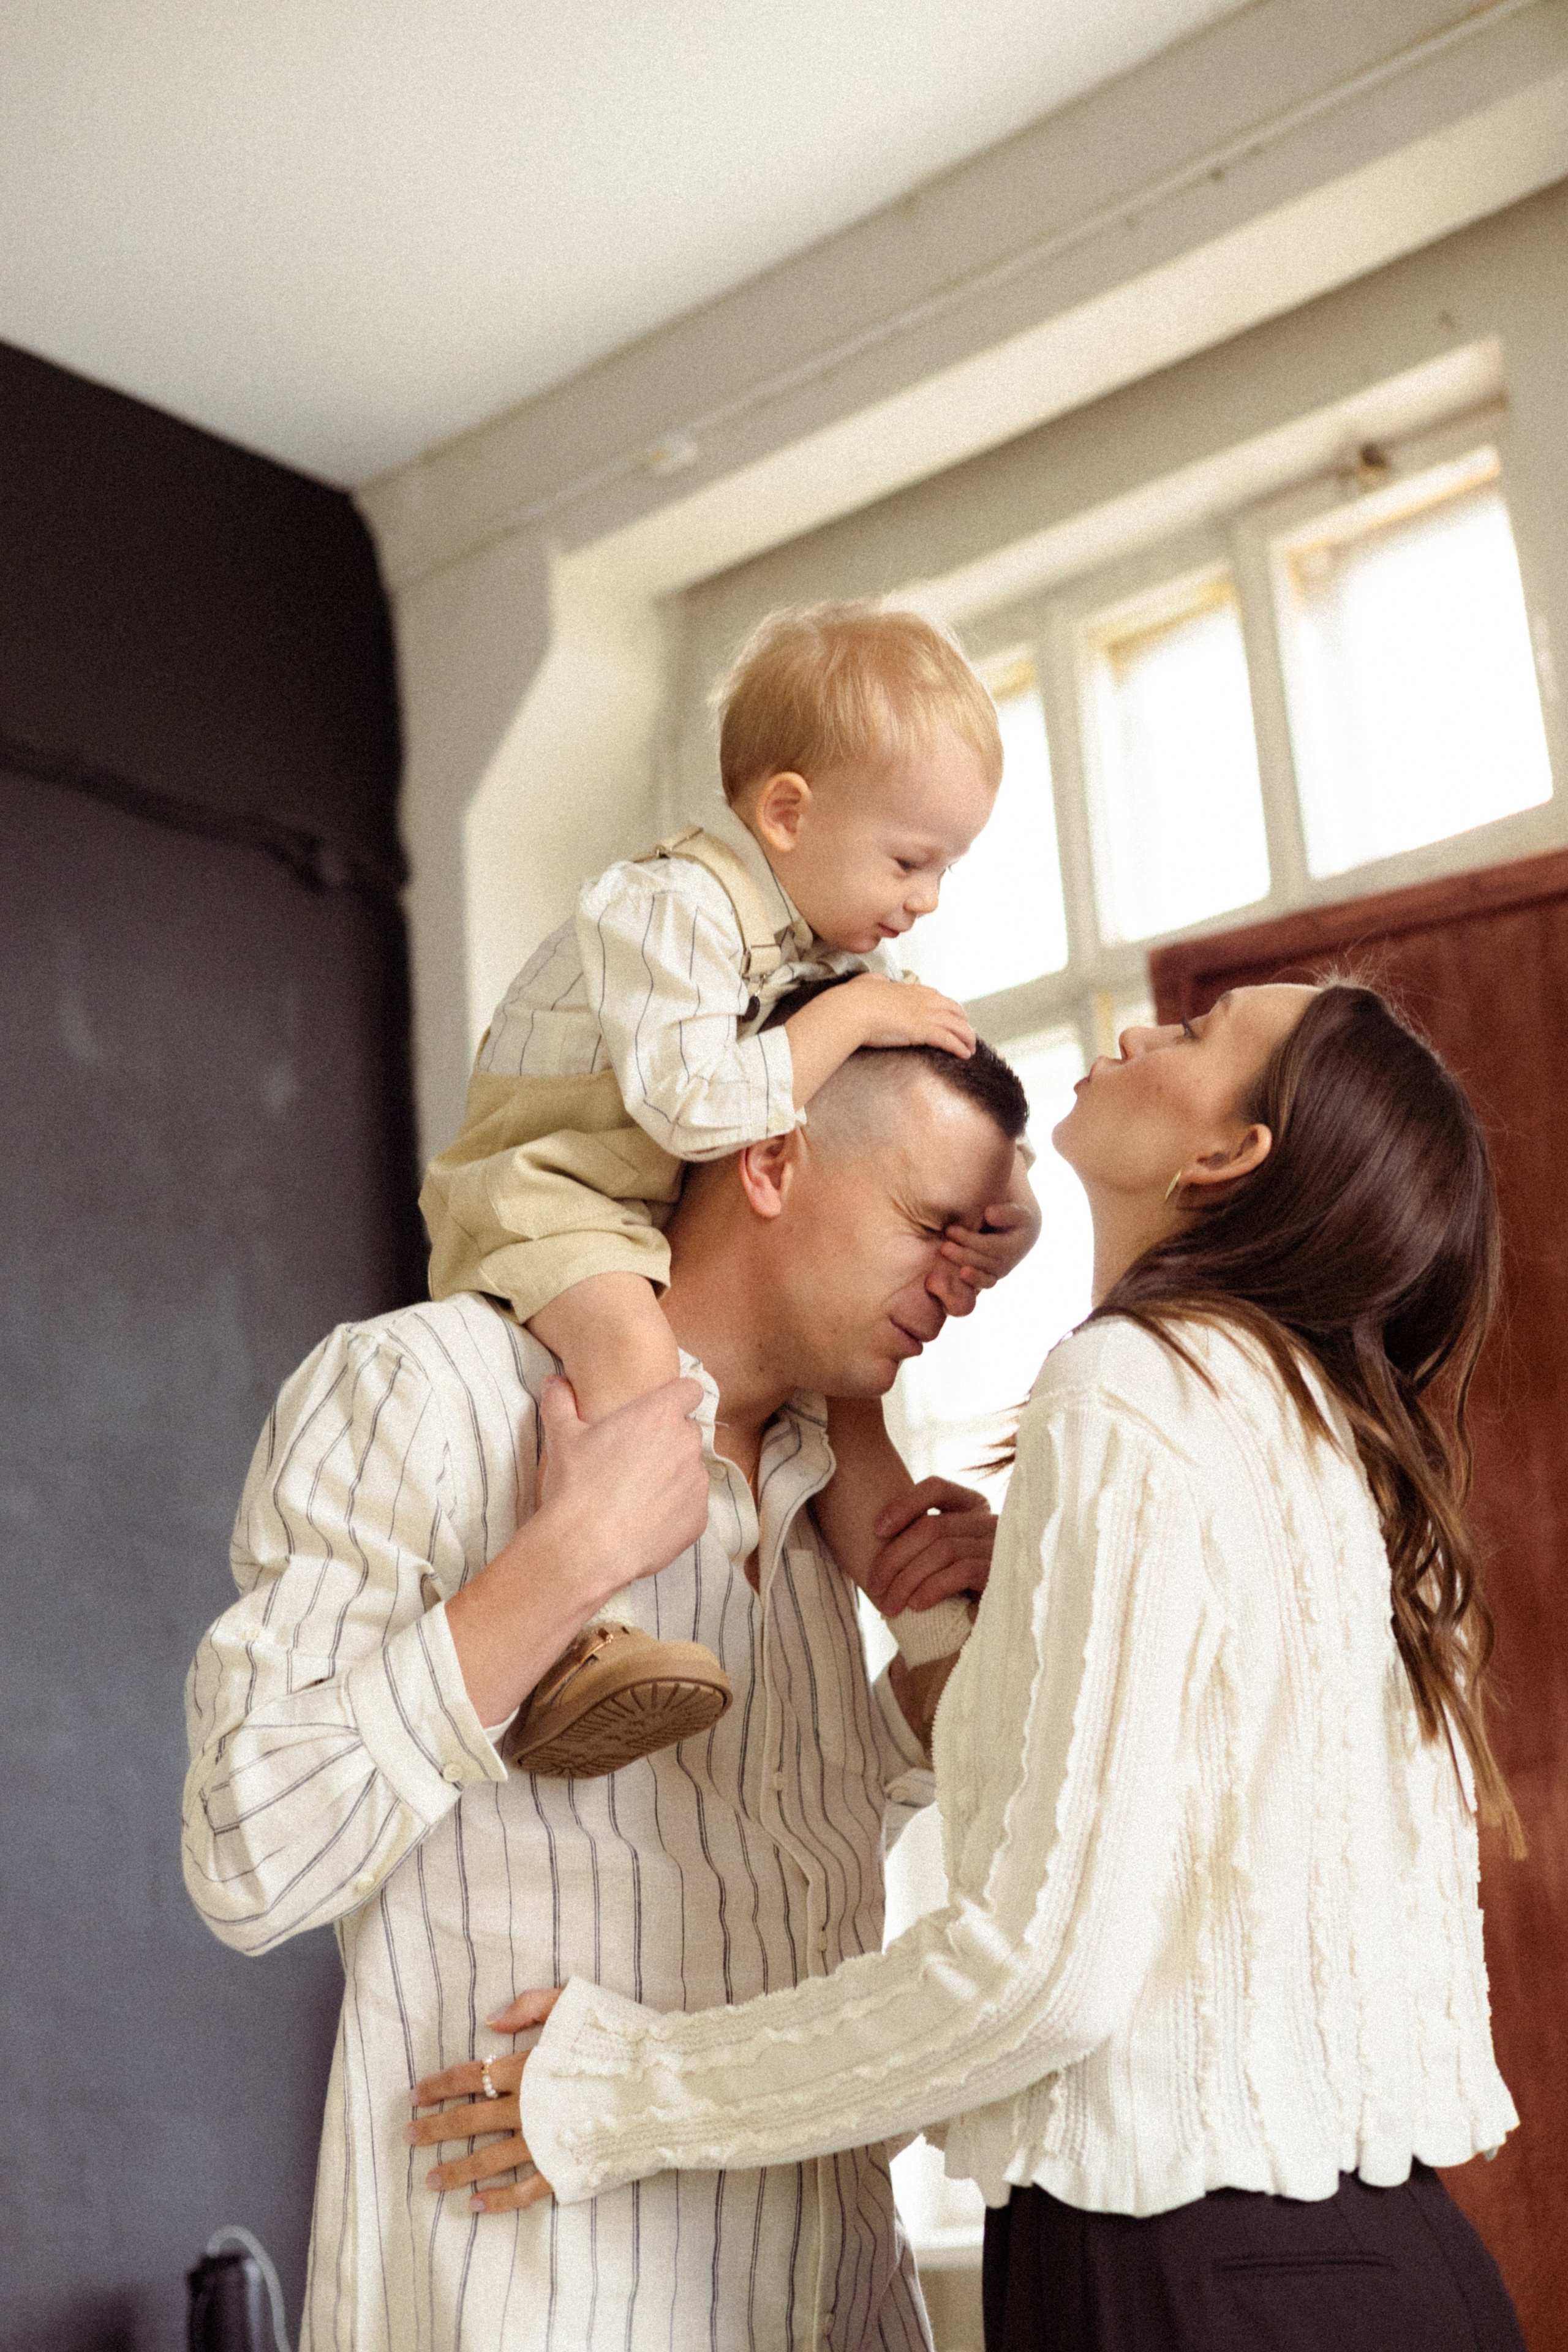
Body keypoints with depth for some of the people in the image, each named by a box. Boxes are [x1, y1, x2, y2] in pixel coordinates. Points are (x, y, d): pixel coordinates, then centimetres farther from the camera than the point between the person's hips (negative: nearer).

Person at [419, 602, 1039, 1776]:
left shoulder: (858, 951, 6)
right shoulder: (670, 910, -22)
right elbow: (695, 1106, -33)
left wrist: (1004, 1197, -10)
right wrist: (847, 1017, -25)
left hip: (714, 1236, 9)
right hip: (558, 1203, -9)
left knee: (842, 1390, 5)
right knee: (631, 1343, -36)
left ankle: (944, 1654, 13)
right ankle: (579, 1645, -40)